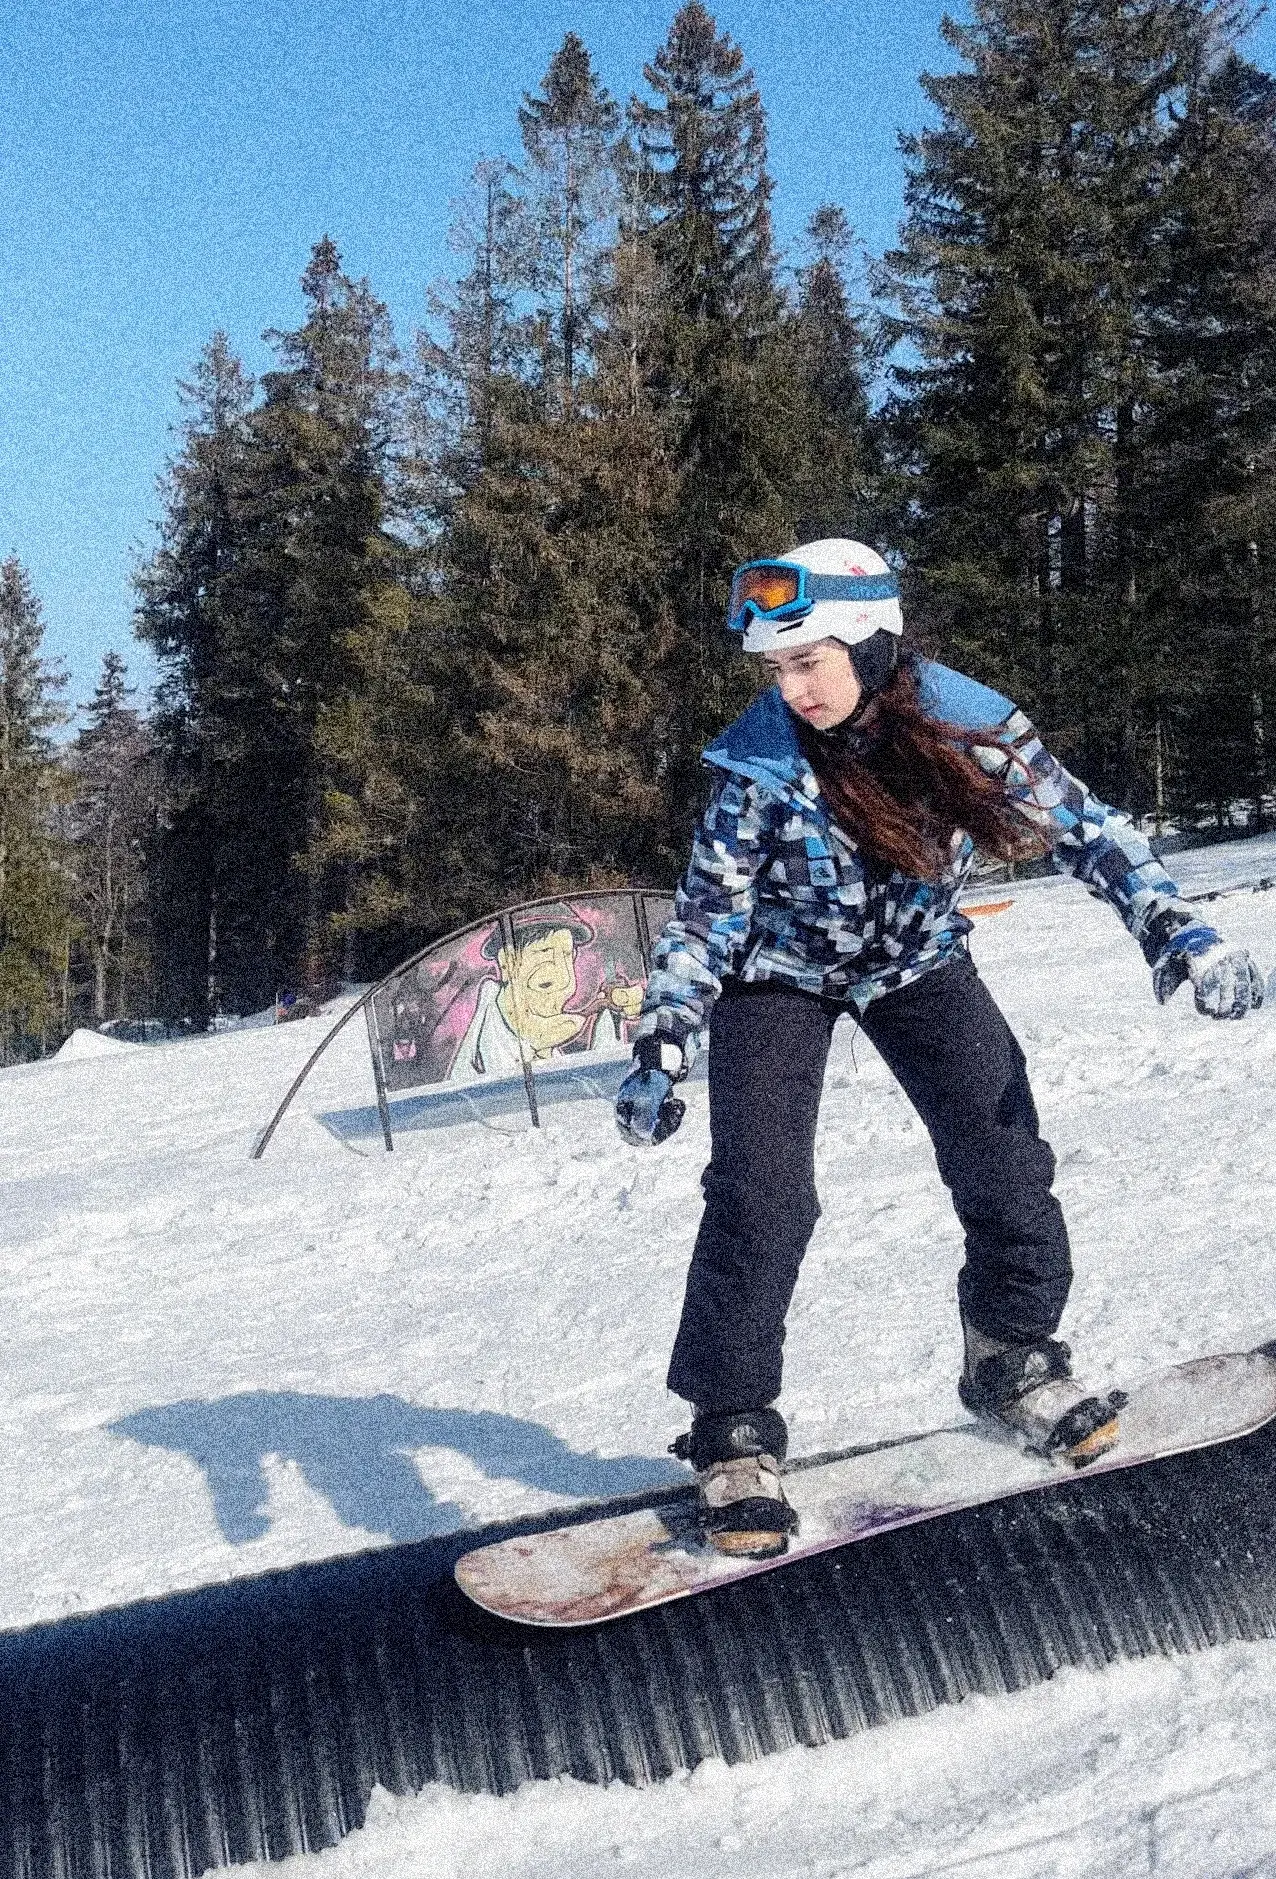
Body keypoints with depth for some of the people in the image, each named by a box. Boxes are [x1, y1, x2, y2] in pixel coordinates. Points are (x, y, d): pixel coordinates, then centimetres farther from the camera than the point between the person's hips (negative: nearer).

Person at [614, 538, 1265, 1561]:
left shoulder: (963, 718, -22)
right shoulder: (760, 759, -25)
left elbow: (1081, 824, -14)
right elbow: (703, 919, -17)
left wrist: (1174, 928, -25)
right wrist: (659, 1055, -24)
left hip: (915, 961, 2)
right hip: (780, 972, -2)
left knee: (1004, 1153, -8)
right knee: (760, 1193, -15)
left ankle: (1012, 1358, 16)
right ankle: (734, 1430, -2)